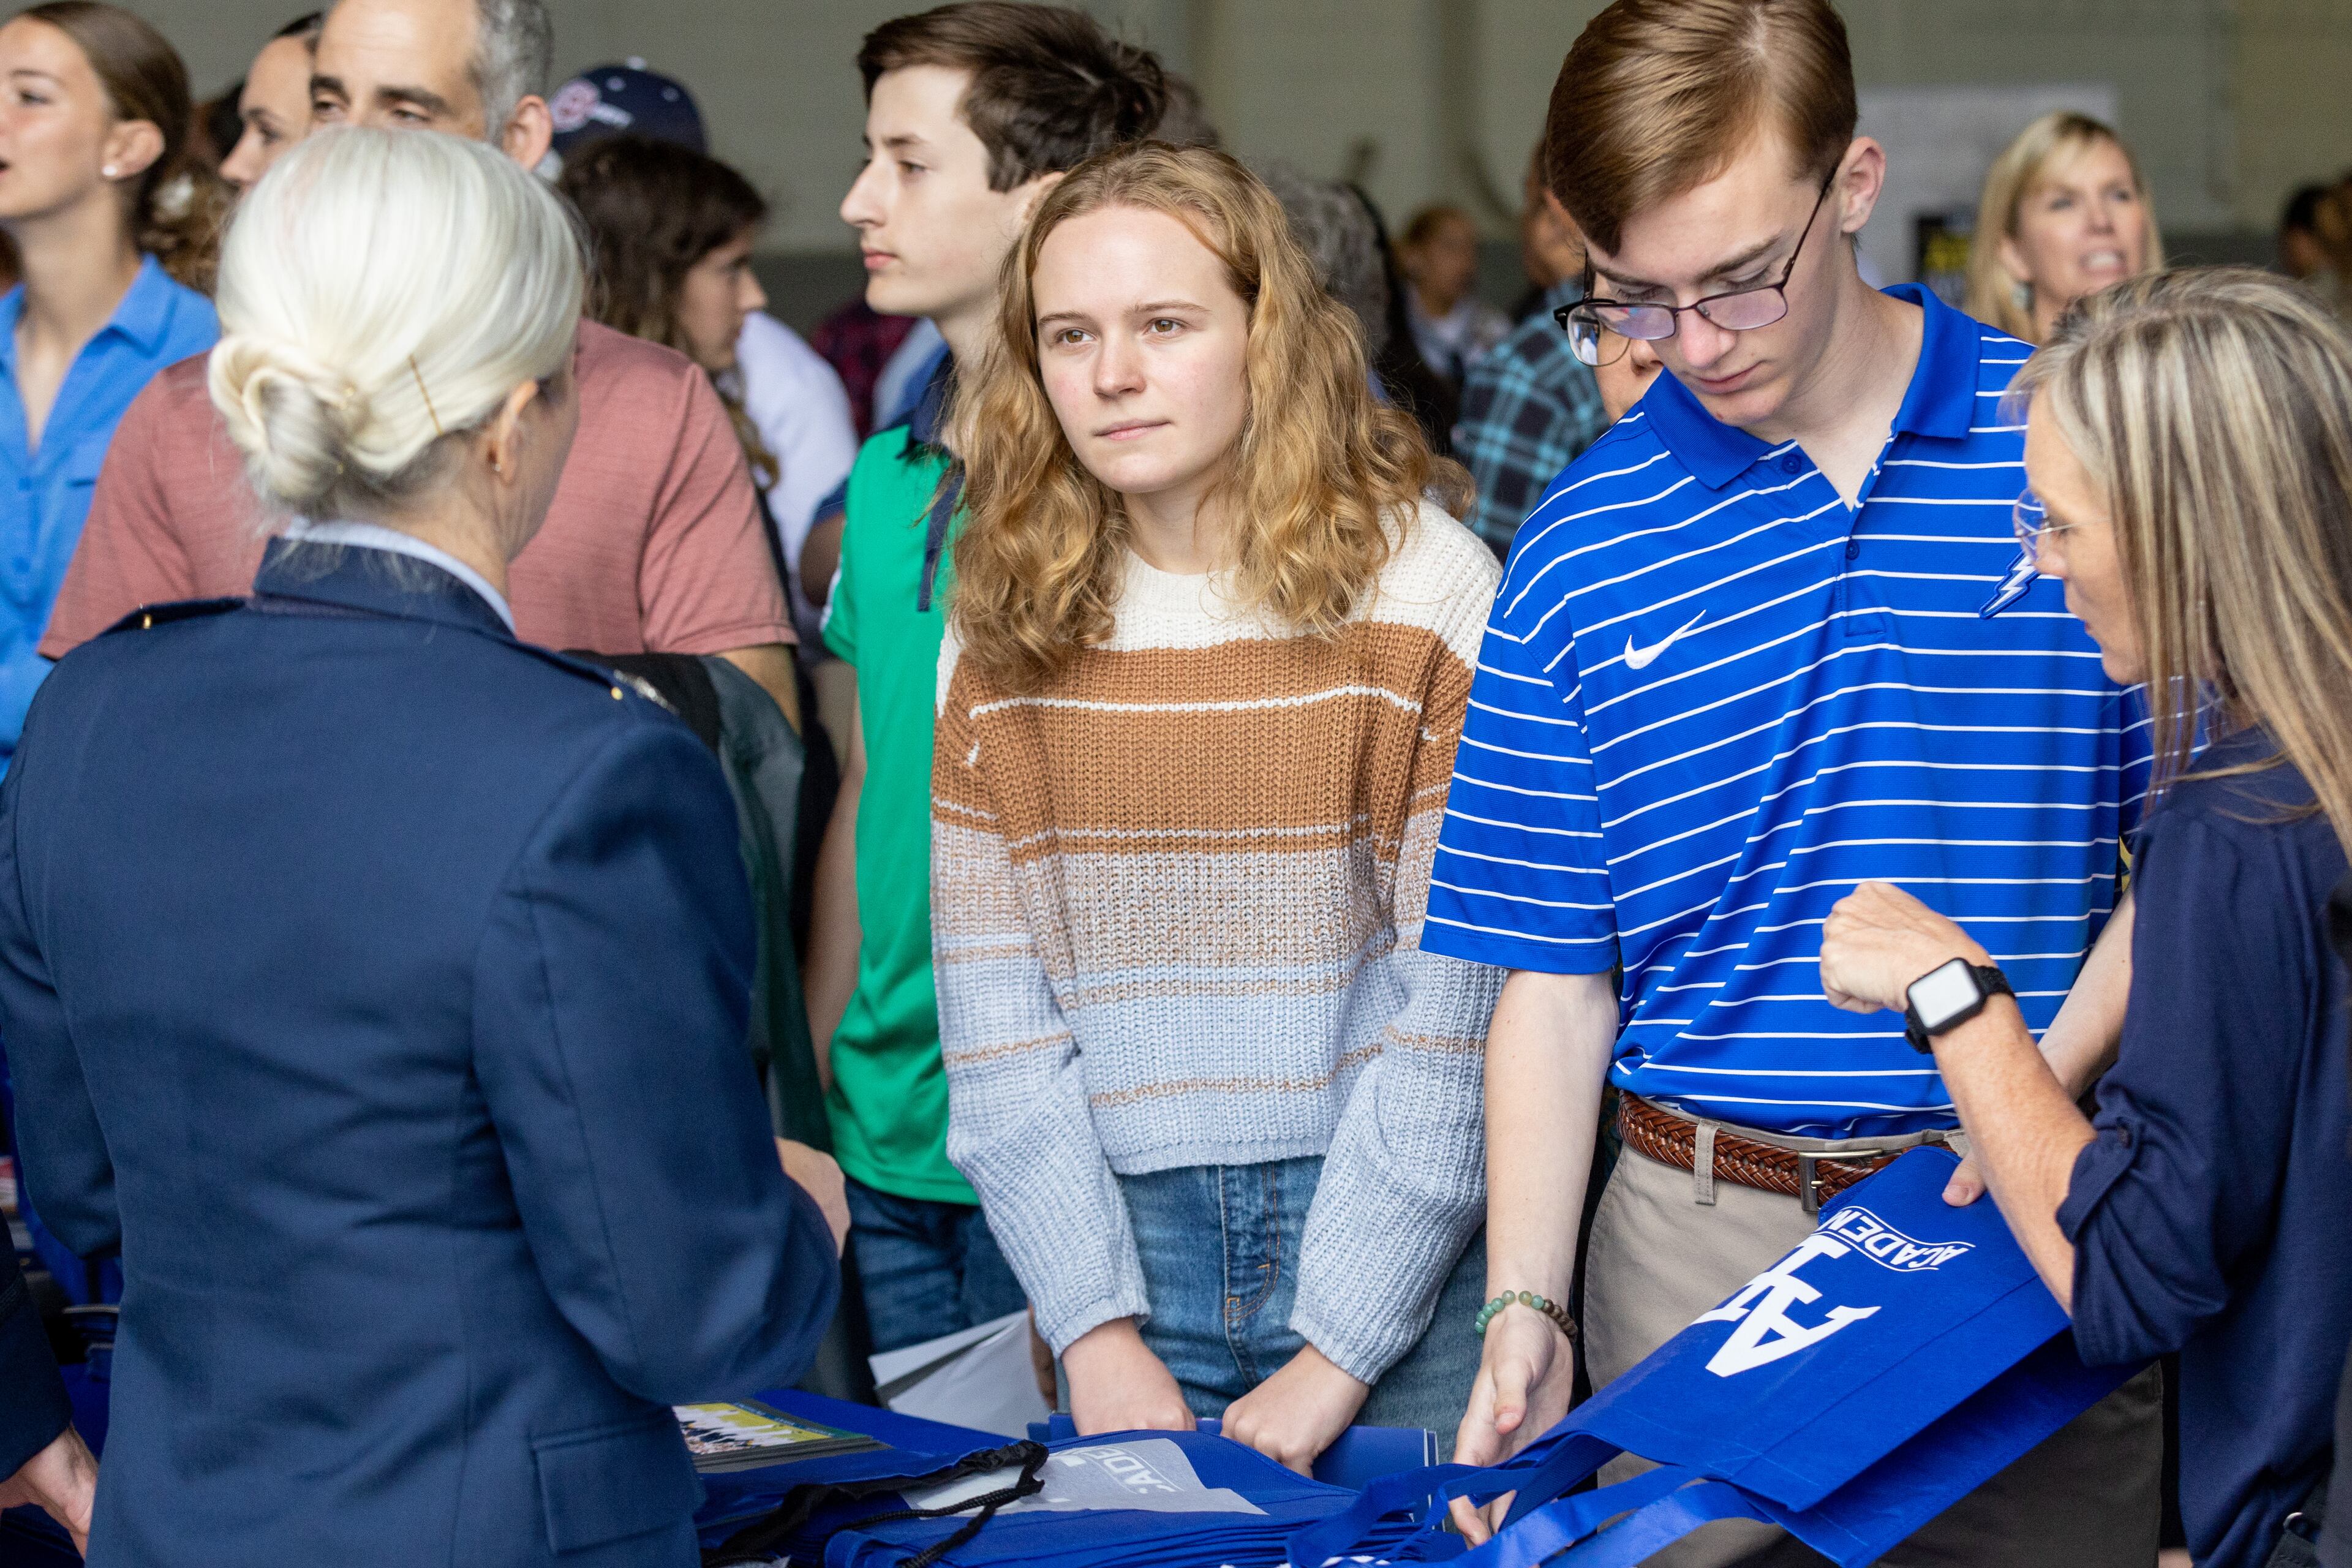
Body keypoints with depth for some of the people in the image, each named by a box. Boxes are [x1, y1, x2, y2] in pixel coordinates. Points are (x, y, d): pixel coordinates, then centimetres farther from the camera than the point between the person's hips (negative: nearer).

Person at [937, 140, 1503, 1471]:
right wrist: (1096, 1328, -8)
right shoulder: (1003, 629, 3)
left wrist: (1337, 1351, -15)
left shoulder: (1427, 596, -8)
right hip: (1129, 1244, 3)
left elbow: (1456, 1007, -10)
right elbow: (995, 1012, 1)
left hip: (1393, 1244, -2)